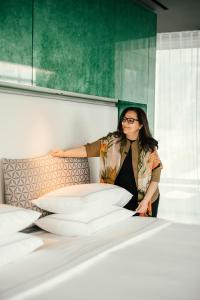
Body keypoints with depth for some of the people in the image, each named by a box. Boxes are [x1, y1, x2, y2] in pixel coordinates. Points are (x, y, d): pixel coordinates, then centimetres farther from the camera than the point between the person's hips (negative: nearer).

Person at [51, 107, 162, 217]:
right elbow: (88, 149, -4)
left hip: (141, 201, -1)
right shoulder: (112, 141, -1)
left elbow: (155, 177, -6)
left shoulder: (149, 147, -5)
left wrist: (146, 200, -13)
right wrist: (64, 153, -11)